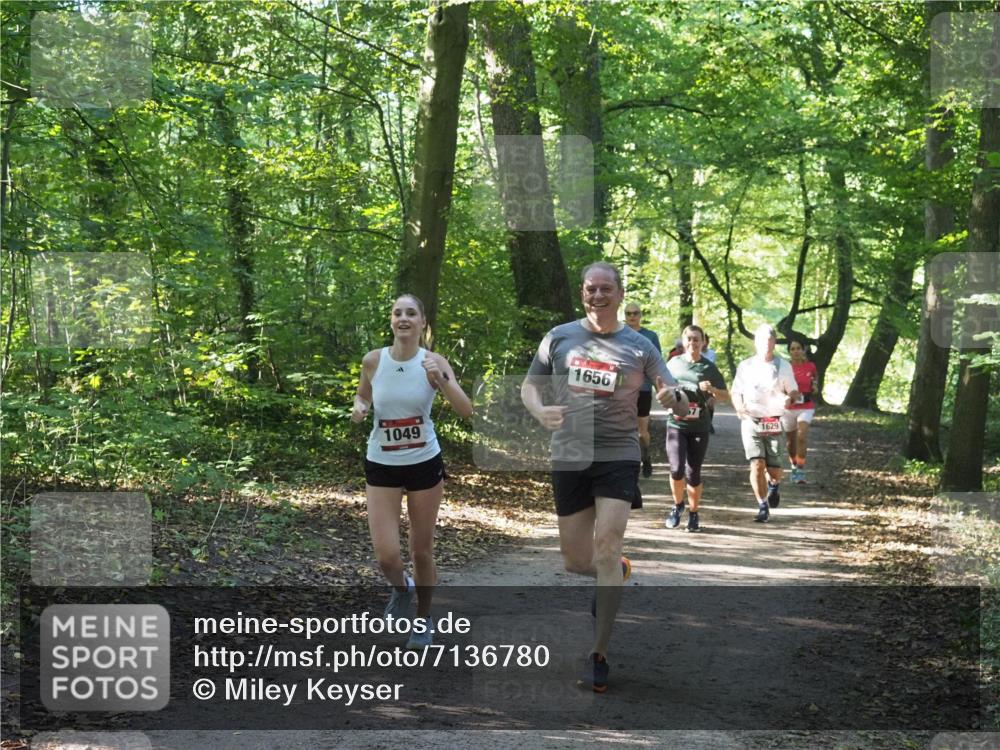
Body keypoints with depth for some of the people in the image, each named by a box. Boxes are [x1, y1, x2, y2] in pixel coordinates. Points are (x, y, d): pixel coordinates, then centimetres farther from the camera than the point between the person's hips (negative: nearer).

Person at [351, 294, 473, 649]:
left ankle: (423, 619, 32)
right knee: (386, 555, -9)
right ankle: (401, 588, 28)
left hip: (425, 463, 0)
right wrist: (359, 407, -10)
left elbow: (466, 410, -18)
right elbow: (362, 396, 13)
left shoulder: (434, 362, -10)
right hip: (381, 465, 1)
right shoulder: (373, 361, -6)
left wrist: (440, 378, -33)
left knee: (422, 551, 8)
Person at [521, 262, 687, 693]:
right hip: (568, 458, 2)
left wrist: (674, 398, -24)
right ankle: (616, 573, 43)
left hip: (618, 456, -2)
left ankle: (599, 655, -10)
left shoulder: (639, 347, 1)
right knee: (575, 563, 6)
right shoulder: (559, 337, 5)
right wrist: (539, 411, -11)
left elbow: (681, 406, 1)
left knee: (607, 544, -18)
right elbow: (529, 385, 12)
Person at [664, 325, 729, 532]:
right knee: (677, 469, -13)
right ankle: (678, 505, 14)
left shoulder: (709, 368, 3)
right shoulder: (674, 363, 8)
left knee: (693, 473, 1)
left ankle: (693, 514, 20)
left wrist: (712, 390, -15)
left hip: (699, 427, 0)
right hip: (676, 424, 1)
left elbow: (725, 397, 5)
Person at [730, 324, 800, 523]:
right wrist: (739, 406, -11)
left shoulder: (783, 366, 4)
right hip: (751, 422, 0)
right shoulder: (745, 366, 5)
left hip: (774, 423, 0)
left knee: (773, 468, 1)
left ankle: (773, 485, 38)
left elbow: (794, 391, 11)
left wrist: (790, 398, -13)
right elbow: (736, 393, 10)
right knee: (757, 464, -13)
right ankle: (763, 506, -4)